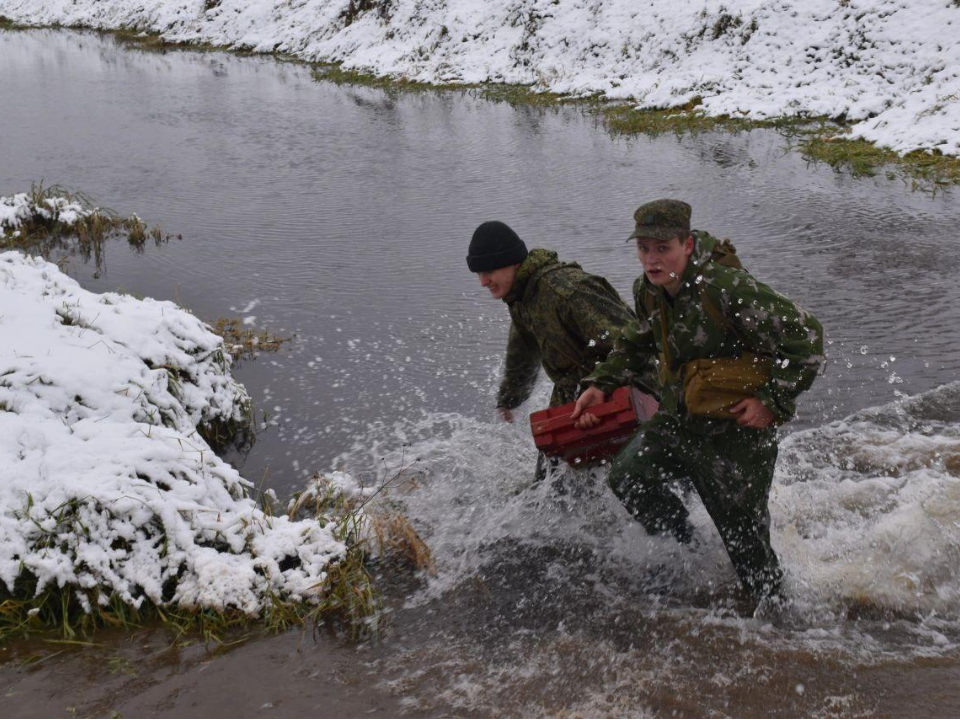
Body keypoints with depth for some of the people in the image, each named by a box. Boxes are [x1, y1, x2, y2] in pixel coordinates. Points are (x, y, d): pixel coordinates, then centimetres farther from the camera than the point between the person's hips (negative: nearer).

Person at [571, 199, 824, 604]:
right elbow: (636, 346, 20)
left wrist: (773, 402, -19)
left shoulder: (727, 288, -26)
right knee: (627, 479, -10)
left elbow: (806, 338, -22)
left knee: (745, 540, 4)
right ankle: (685, 548, 15)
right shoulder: (648, 291, -2)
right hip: (678, 420, 7)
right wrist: (602, 384, 7)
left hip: (735, 431, -7)